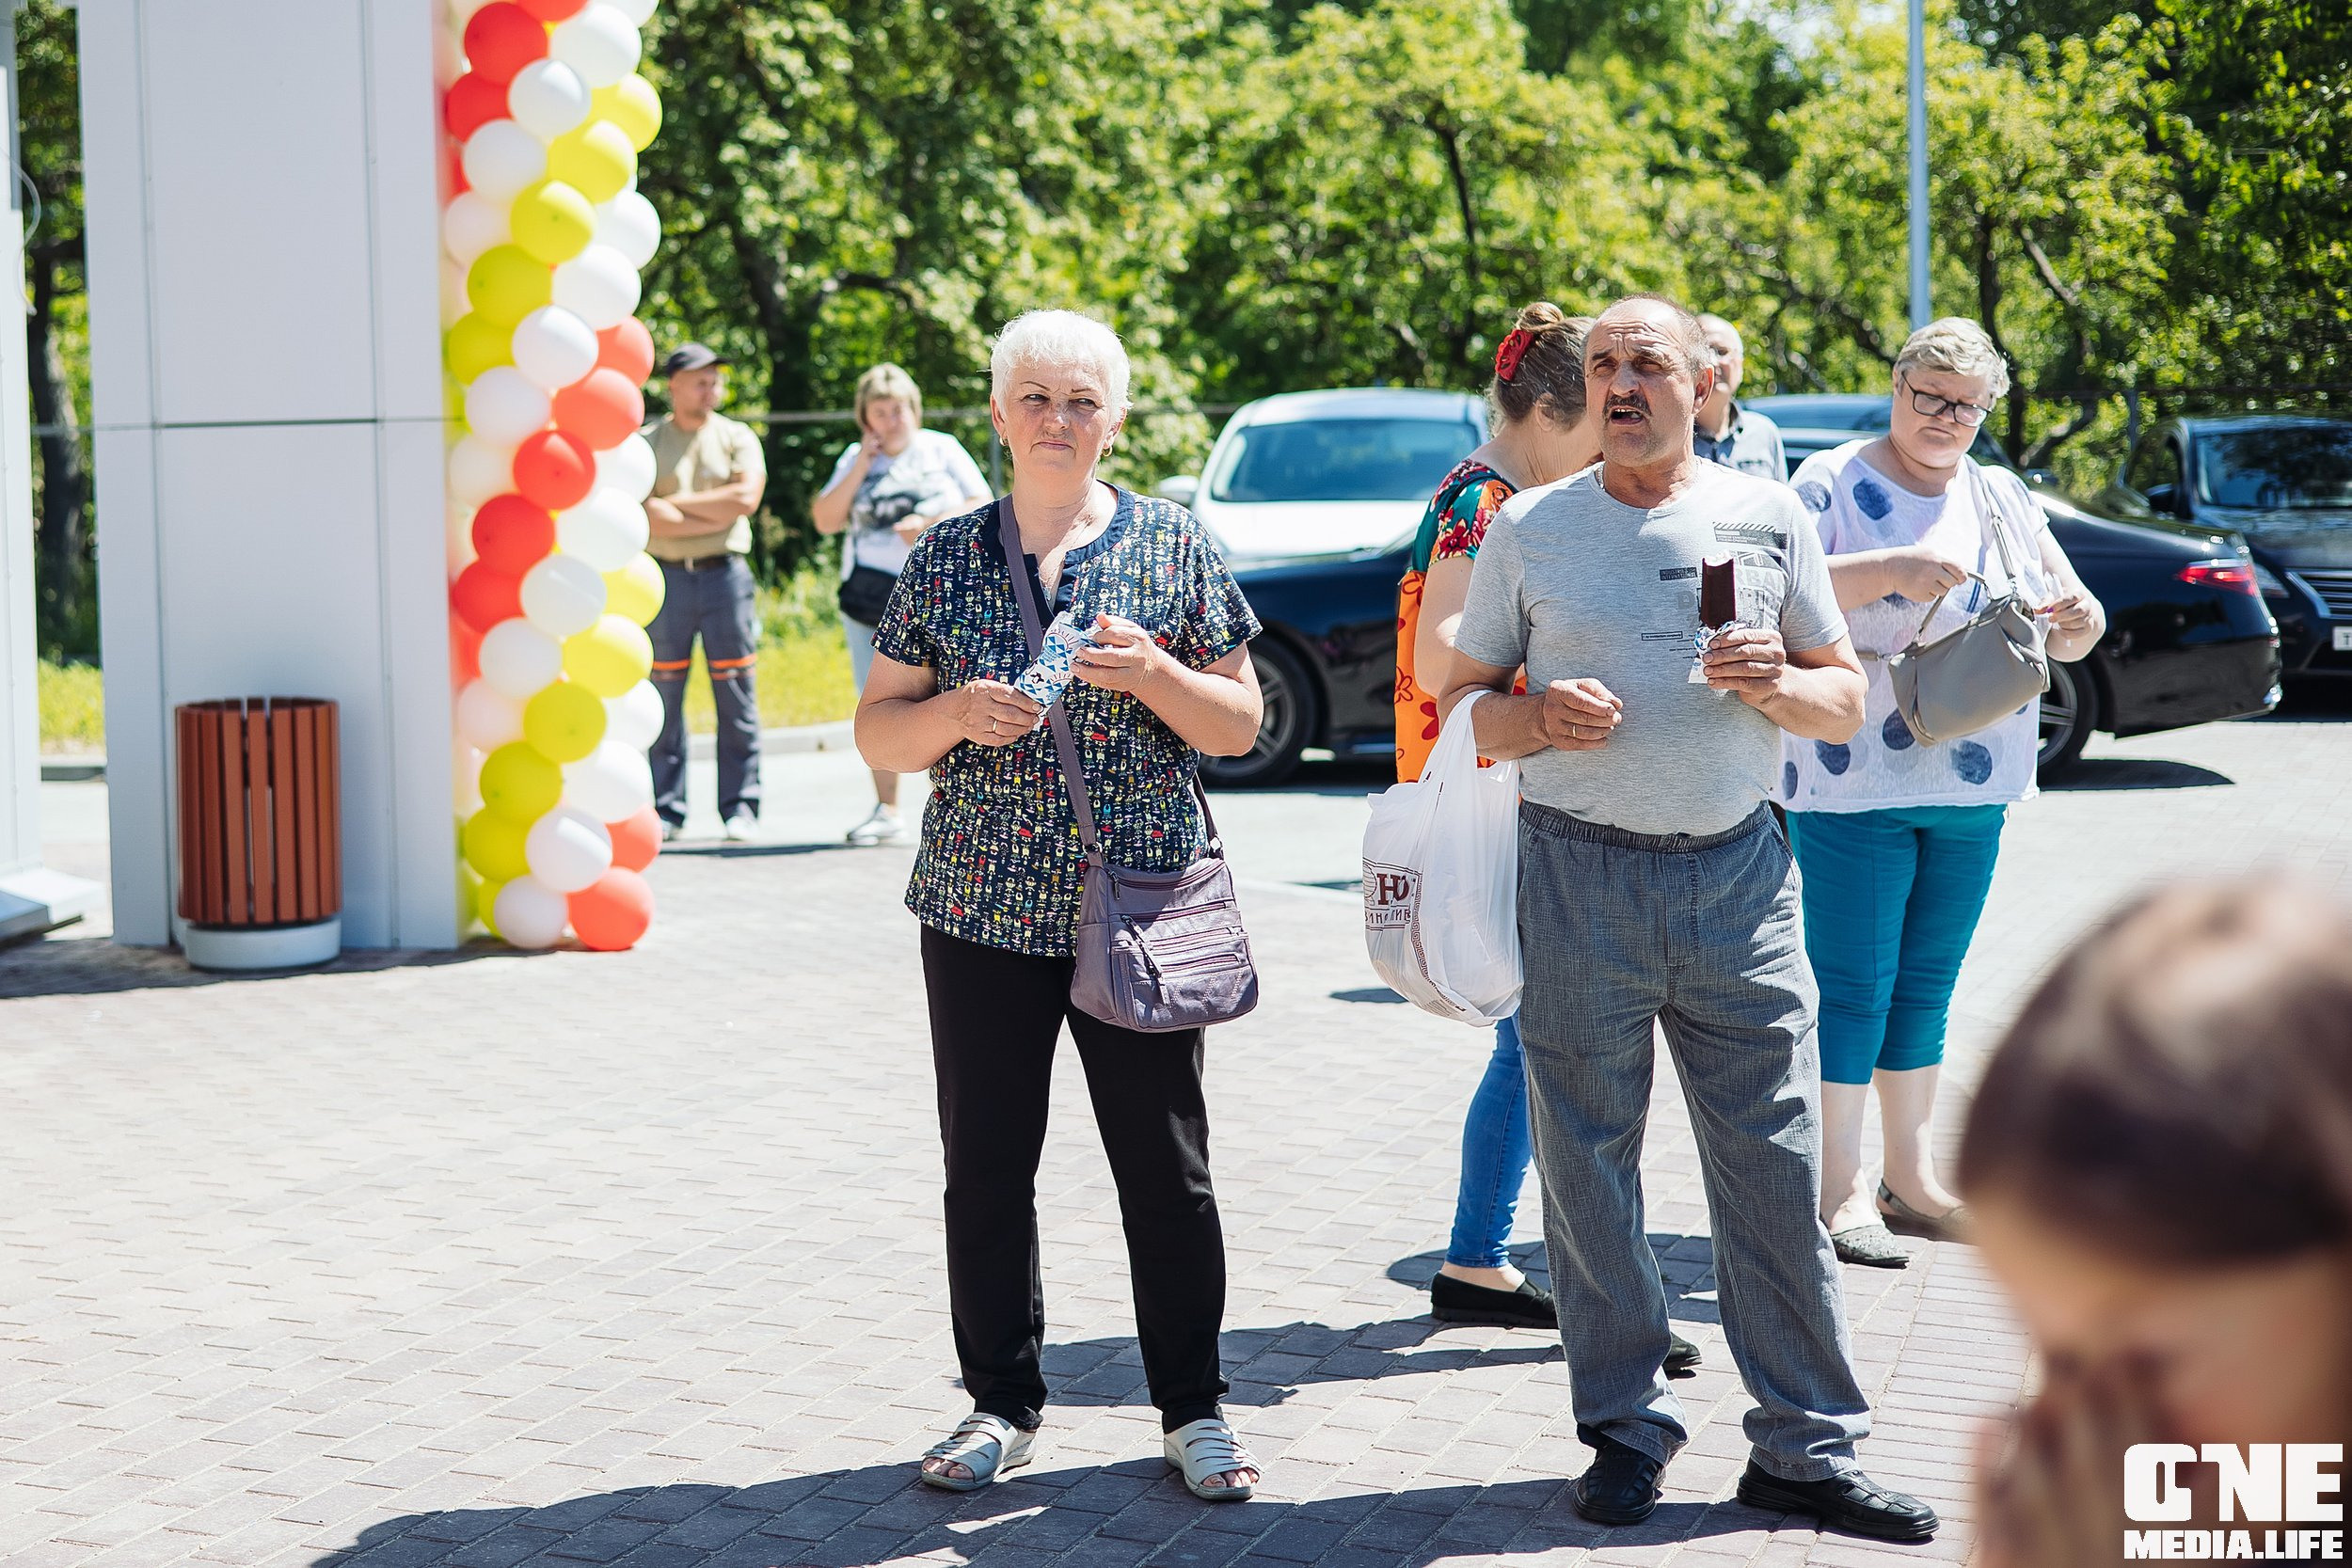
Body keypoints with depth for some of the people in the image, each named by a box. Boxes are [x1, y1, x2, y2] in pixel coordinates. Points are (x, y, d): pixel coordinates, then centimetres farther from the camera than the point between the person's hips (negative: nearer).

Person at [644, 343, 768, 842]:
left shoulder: (737, 438, 9)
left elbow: (746, 497, -8)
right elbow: (647, 516, -8)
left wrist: (679, 503, -4)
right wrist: (713, 517, -7)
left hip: (725, 574, 0)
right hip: (667, 576, 0)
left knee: (736, 698, -1)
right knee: (665, 698, 0)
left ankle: (741, 808, 4)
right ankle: (667, 810, 6)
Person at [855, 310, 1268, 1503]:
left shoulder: (1175, 545, 3)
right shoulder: (946, 556, 6)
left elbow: (1240, 724, 3)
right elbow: (878, 731, 7)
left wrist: (1153, 674, -15)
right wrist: (955, 713, -14)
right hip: (983, 912, 2)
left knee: (1167, 1168, 2)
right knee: (986, 1166, 6)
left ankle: (1193, 1408, 16)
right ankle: (1001, 1404, 20)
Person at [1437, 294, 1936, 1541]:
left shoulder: (1767, 516, 8)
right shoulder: (1528, 528, 6)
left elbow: (1848, 704, 12)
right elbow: (1462, 701, 9)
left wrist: (1777, 682, -10)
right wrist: (1538, 718, -12)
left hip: (1738, 874, 0)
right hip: (1581, 876, 0)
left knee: (1777, 1169, 0)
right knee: (1587, 1168, 3)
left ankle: (1807, 1449, 7)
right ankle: (1625, 1431, 15)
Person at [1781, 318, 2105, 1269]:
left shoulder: (2004, 500, 13)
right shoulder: (1833, 484, -4)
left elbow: (2064, 634, 14)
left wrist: (2080, 621, -9)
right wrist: (1891, 570, -28)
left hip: (1971, 786, 6)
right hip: (1851, 784, -6)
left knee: (1926, 986, 12)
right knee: (1852, 988, -5)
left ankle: (1912, 1181, 20)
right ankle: (1839, 1190, 1)